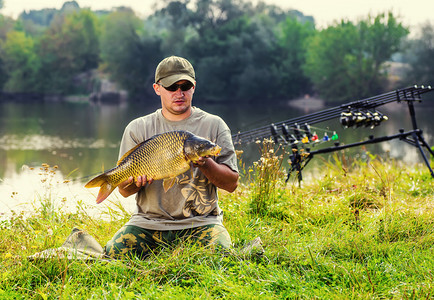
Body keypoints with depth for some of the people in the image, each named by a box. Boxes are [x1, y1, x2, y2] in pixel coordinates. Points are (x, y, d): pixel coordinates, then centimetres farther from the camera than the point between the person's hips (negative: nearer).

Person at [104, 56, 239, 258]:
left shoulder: (214, 125, 5)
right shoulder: (138, 129, 7)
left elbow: (231, 183, 0)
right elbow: (124, 190, 5)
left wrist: (205, 163, -18)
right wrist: (136, 181, -19)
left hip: (200, 221, -1)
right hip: (149, 221, 1)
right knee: (114, 253, -24)